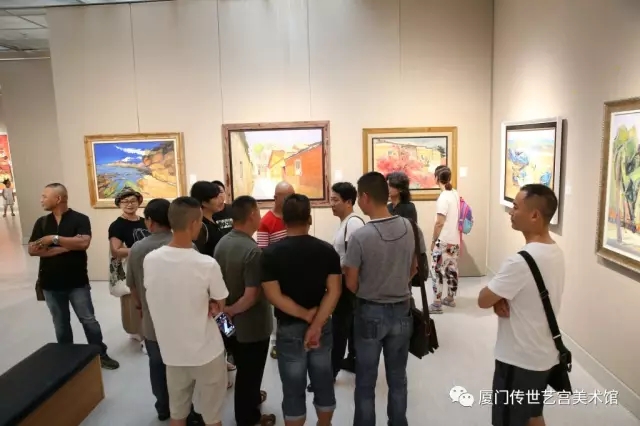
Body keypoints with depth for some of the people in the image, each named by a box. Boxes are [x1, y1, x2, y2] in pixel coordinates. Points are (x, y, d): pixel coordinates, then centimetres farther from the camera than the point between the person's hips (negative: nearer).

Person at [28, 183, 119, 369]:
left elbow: (83, 243, -22)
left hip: (77, 282, -4)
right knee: (60, 324, 15)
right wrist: (66, 247, -16)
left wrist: (55, 239, -18)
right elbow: (32, 250, -6)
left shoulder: (80, 219, -7)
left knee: (88, 320, 4)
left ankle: (101, 354, 18)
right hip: (50, 284, 4)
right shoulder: (41, 222, 5)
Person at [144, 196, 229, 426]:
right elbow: (220, 307, -9)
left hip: (171, 351, 4)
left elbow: (162, 296, 4)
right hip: (206, 352, -4)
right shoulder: (207, 264, -23)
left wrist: (204, 306, -2)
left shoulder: (149, 260, -11)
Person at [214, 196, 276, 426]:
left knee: (243, 369, 27)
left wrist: (226, 308, 11)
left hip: (231, 322, 7)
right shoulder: (252, 251, -28)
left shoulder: (222, 243, -4)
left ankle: (251, 398, 51)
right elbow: (252, 296, -29)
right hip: (251, 325, -7)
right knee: (249, 372, 14)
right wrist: (231, 311, -14)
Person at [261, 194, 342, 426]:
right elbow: (334, 291, -12)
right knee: (324, 383, 19)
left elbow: (274, 296, -16)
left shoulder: (270, 253, -11)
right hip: (323, 327, 3)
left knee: (293, 390, 11)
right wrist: (316, 324, -15)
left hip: (289, 329, -2)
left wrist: (306, 315, -12)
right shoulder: (327, 250, -6)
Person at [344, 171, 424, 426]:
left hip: (370, 313, -4)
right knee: (397, 378, 20)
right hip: (401, 311, 5)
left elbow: (351, 284, -12)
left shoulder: (360, 236, -22)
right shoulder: (408, 227, -7)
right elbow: (413, 269, 6)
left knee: (366, 382, 13)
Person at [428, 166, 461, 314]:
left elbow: (439, 223, -19)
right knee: (452, 270, 16)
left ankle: (437, 304, 0)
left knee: (437, 271, -3)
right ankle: (450, 299, 27)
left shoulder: (443, 197, -18)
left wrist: (433, 240, -9)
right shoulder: (455, 194, 7)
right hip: (455, 240, 9)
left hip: (443, 241, -9)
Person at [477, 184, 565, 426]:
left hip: (519, 360, -8)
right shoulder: (556, 253, 1)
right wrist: (500, 299, -9)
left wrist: (496, 299, 0)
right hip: (544, 355, 8)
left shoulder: (521, 261, -29)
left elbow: (483, 300, -20)